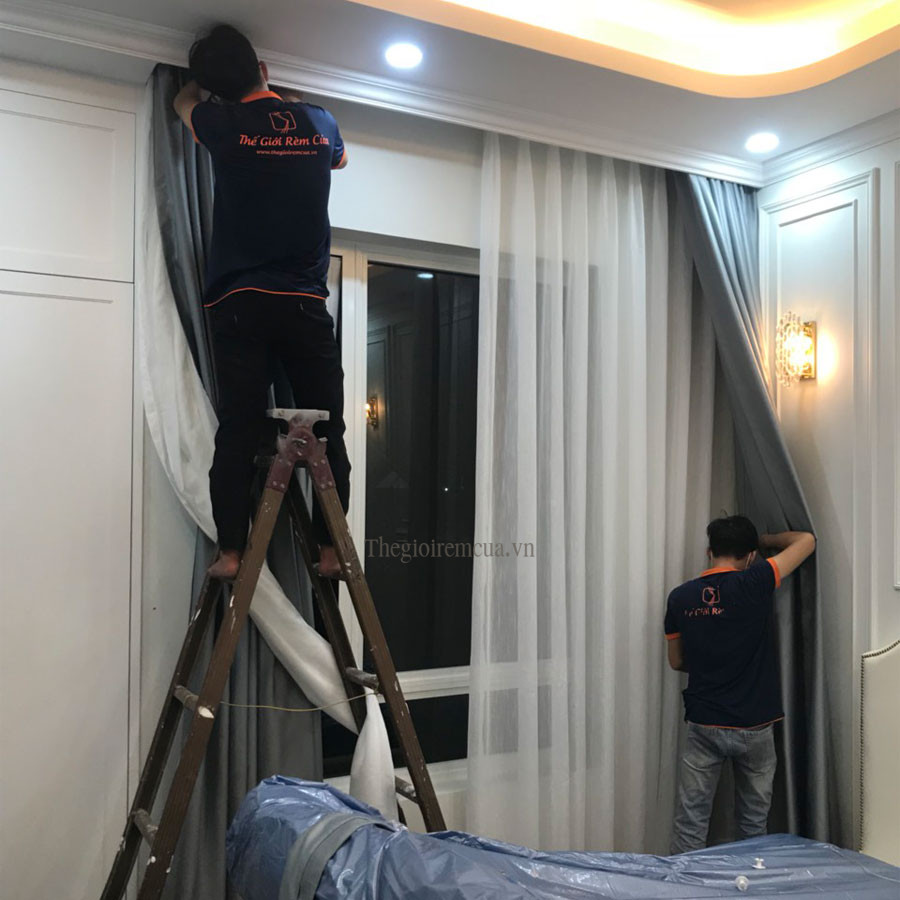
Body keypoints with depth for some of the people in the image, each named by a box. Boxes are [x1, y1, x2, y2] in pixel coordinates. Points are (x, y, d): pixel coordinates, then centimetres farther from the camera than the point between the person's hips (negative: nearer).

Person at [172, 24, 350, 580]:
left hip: (241, 302, -1)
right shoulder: (319, 122, 9)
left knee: (238, 431, -3)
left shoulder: (223, 123, 3)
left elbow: (184, 102, 28)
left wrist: (207, 77, 49)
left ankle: (231, 551, -5)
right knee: (328, 430, 3)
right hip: (306, 303, 1)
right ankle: (331, 549, 1)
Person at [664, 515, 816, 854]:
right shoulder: (755, 582, -11)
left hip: (703, 725, 1)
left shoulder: (680, 597, -2)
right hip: (754, 726, -1)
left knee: (690, 822, 8)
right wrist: (761, 540, 17)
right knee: (753, 822, 16)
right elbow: (806, 540, 2)